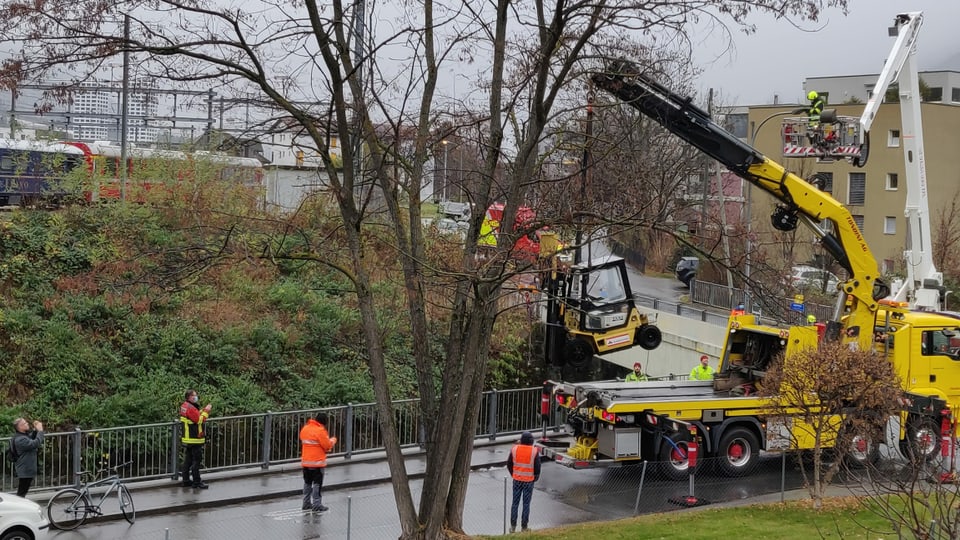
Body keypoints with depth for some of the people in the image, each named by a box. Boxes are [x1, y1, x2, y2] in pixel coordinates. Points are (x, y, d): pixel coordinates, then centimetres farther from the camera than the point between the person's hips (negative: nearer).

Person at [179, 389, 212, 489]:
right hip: (194, 439, -10)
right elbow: (199, 420, -21)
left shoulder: (184, 406, 11)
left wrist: (204, 410, 5)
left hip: (187, 439, 10)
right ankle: (196, 482, -2)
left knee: (188, 460, 15)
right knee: (196, 460, -5)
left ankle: (186, 480, 21)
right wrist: (206, 411, -14)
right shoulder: (190, 408, -20)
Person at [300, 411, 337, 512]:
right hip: (317, 462, -7)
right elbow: (327, 446, -14)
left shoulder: (304, 429, 5)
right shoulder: (320, 430, -17)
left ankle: (306, 503, 20)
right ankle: (316, 504, 0)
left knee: (307, 483, 15)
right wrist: (333, 440, 7)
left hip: (305, 461, 7)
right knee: (317, 483, 0)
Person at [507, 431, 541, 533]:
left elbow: (509, 464, 1)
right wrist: (536, 477, 9)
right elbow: (537, 466, -10)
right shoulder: (534, 451, -13)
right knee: (526, 504, 7)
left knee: (515, 502, 12)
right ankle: (524, 527, 10)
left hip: (517, 480, 2)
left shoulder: (515, 449, -6)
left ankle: (513, 526, 13)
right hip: (529, 480, -2)